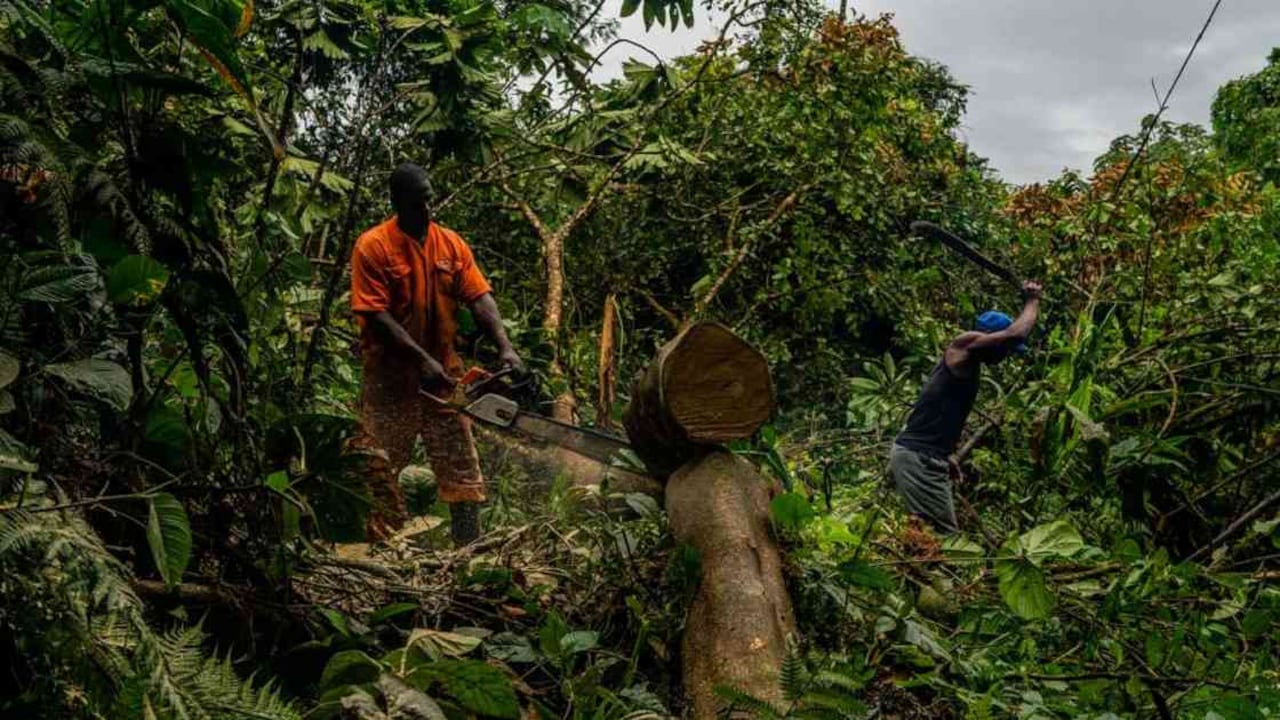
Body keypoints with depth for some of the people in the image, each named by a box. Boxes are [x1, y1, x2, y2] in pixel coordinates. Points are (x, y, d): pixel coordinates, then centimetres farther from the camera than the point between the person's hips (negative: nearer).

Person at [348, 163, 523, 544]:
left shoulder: (451, 243, 3)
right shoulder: (373, 247, -11)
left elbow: (479, 298, -3)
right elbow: (376, 315, -16)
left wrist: (505, 348, -17)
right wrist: (422, 359, -22)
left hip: (444, 372, 5)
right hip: (391, 376, -4)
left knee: (461, 466, 8)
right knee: (381, 469, 1)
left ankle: (470, 548, 17)